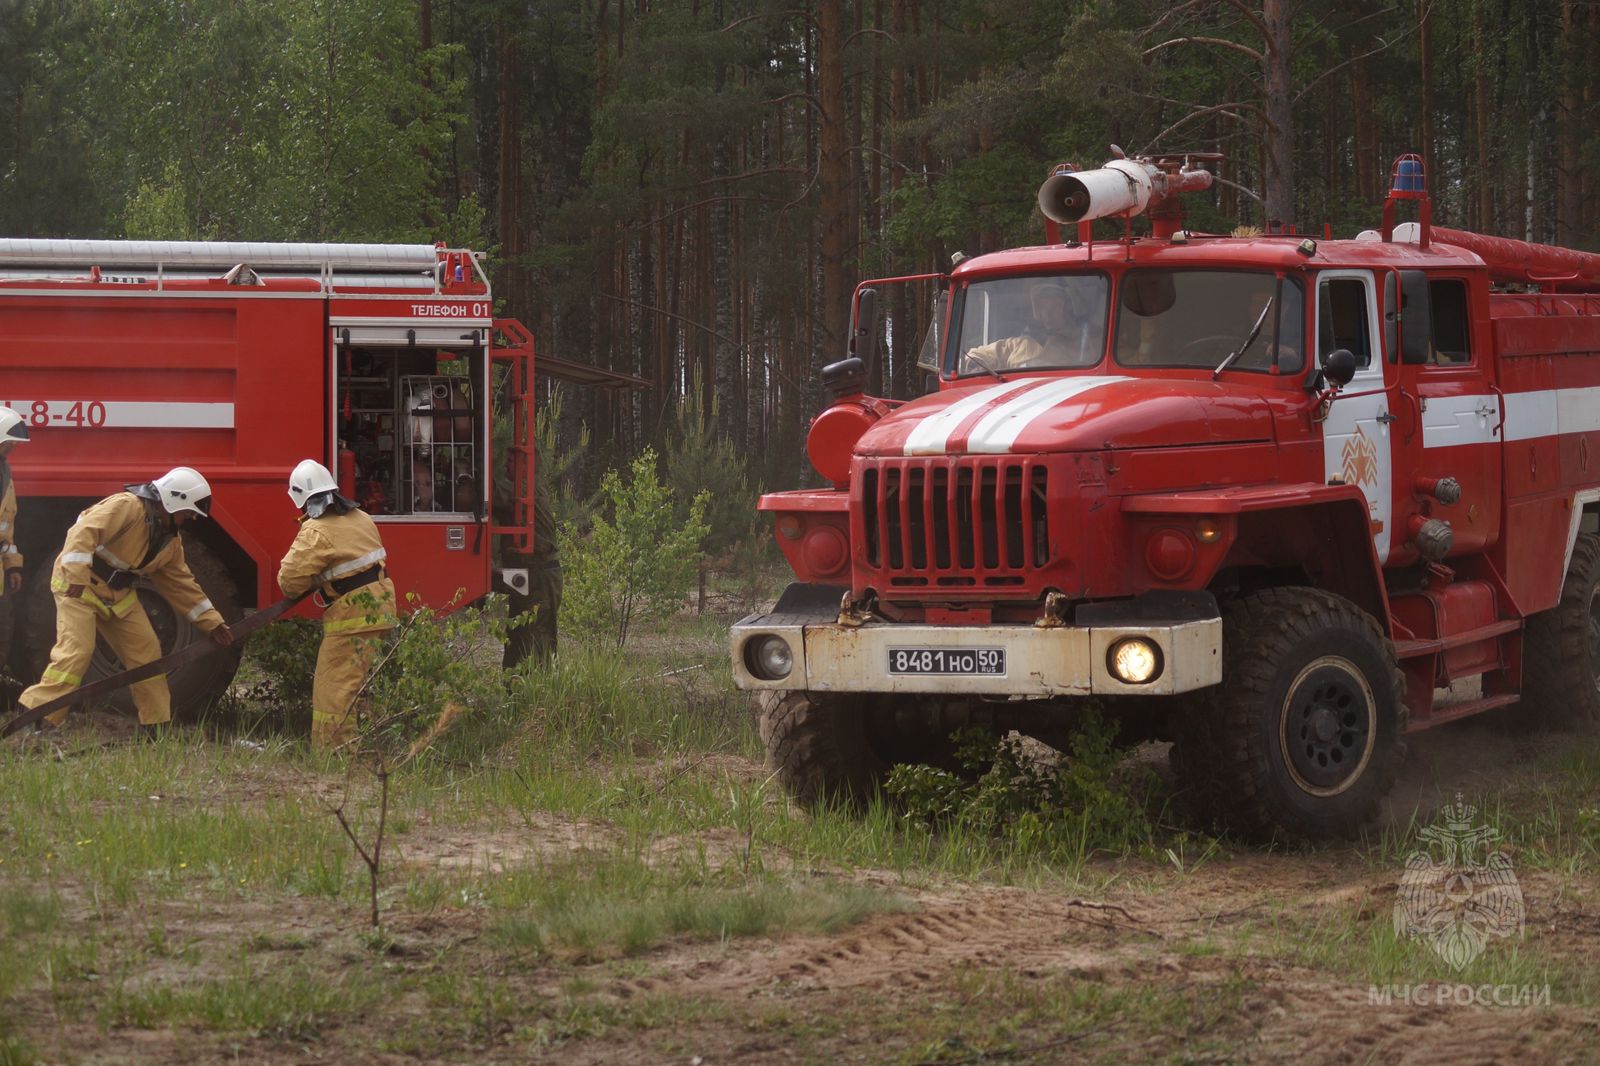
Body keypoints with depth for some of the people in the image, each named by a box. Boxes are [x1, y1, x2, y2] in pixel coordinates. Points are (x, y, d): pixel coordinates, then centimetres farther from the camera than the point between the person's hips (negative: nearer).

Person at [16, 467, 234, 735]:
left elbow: (181, 584, 15)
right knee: (76, 650, -21)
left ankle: (156, 727, 10)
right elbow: (84, 533, -30)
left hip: (118, 594, 9)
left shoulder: (170, 542, 9)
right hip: (78, 586, -9)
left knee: (146, 650, 3)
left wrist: (213, 623, 11)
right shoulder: (128, 507, -20)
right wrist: (77, 577, -37)